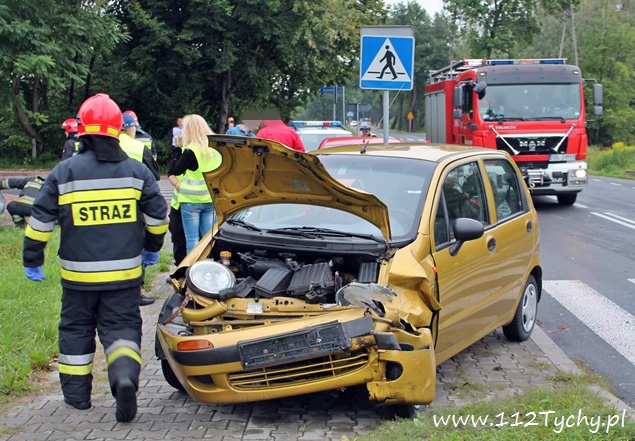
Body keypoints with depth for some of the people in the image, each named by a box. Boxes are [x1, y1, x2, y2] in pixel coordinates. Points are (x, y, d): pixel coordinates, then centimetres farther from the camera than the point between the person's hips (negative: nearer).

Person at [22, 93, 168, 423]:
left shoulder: (64, 172, -5)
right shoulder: (136, 170, 0)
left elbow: (40, 220, -2)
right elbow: (157, 214, 6)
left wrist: (32, 259, 8)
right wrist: (152, 248, 22)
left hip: (79, 273, 0)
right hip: (124, 272, 1)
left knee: (76, 329, 15)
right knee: (122, 327, 6)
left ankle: (76, 392, 21)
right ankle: (125, 376, -19)